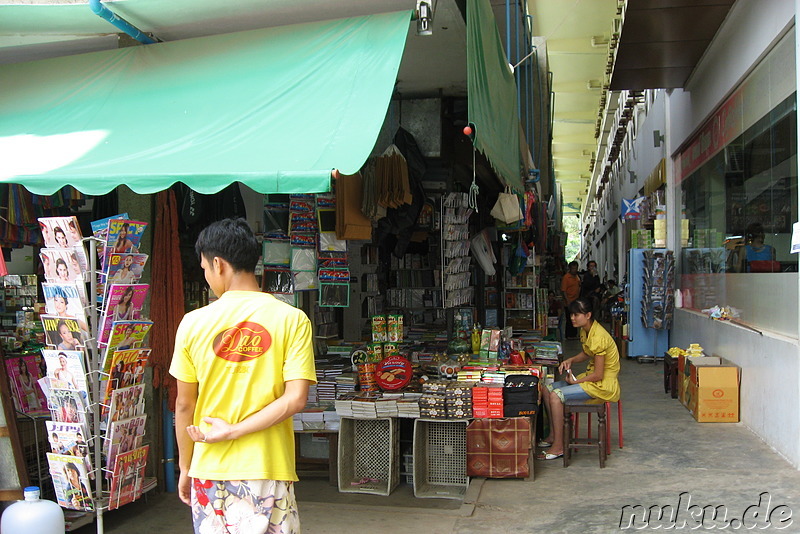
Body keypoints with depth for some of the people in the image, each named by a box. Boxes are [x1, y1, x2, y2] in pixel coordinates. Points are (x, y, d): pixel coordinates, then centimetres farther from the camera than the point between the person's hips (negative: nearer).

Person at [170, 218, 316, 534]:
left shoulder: (193, 322, -3)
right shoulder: (292, 319, -6)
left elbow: (184, 405, 2)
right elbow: (295, 399, -14)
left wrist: (185, 468, 14)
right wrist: (233, 431, -8)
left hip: (209, 472, 2)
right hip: (267, 470, -1)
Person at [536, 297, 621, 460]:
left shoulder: (598, 337, -26)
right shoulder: (585, 330, 3)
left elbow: (598, 375, -24)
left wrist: (575, 381, -11)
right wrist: (570, 360, 3)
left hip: (603, 384, -10)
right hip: (591, 376, 10)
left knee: (556, 395, -22)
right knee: (546, 388, 3)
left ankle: (558, 447, -12)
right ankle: (553, 435, 12)